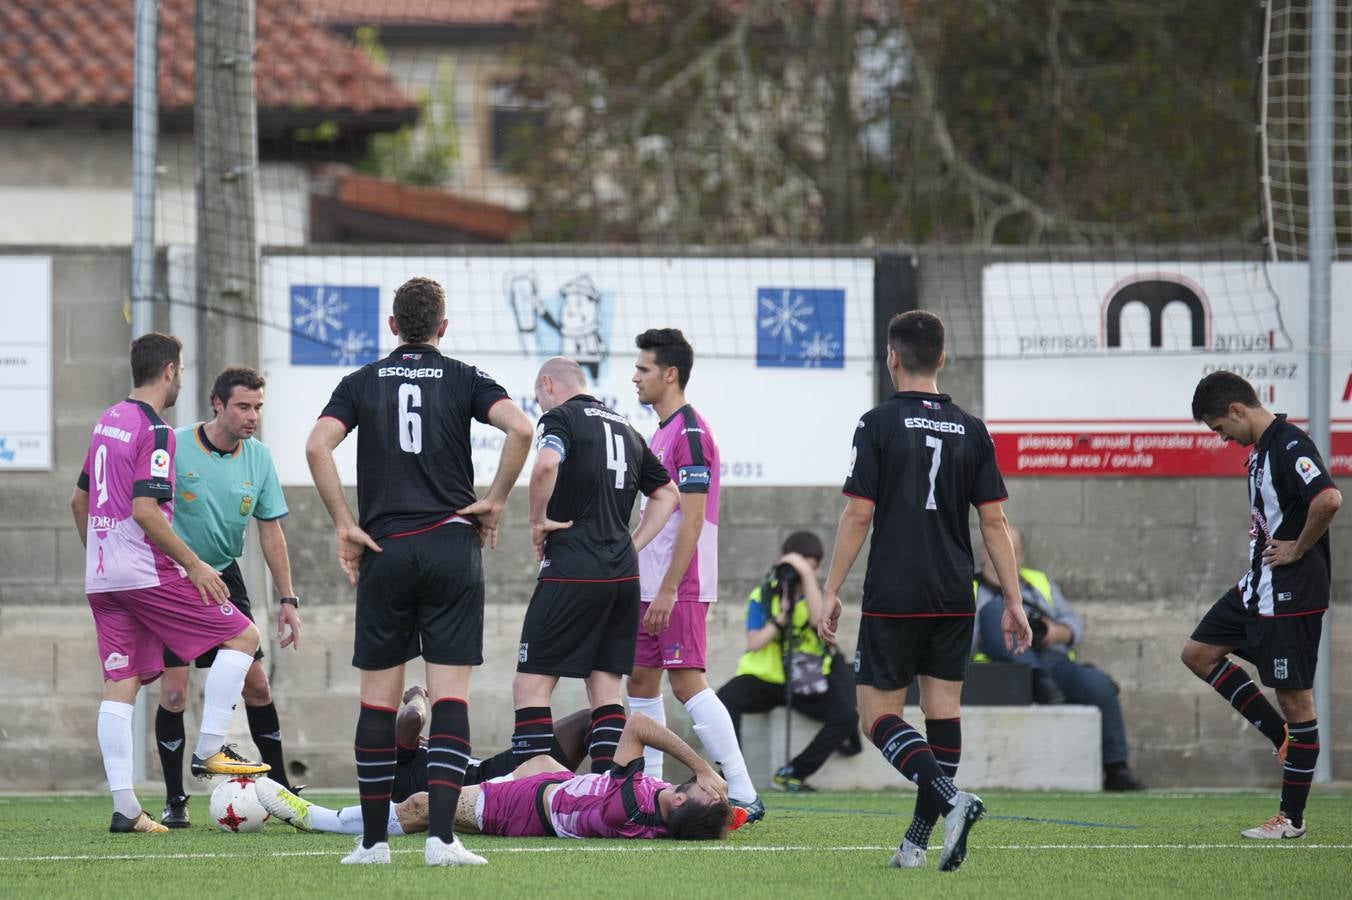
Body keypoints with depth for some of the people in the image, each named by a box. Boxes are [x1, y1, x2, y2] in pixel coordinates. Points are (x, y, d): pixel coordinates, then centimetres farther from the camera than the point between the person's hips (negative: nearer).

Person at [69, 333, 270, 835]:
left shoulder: (109, 421, 15)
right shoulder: (155, 431, -12)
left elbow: (79, 500, 22)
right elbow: (144, 510, -20)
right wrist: (194, 565, -15)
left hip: (102, 578, 9)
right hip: (146, 574, -9)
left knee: (120, 686, 4)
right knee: (243, 638, 1)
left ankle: (124, 807, -2)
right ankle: (209, 751, -4)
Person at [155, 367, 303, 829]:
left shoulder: (258, 458, -2)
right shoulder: (175, 448, -15)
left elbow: (270, 530, 5)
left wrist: (288, 599, 2)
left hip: (225, 578, 4)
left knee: (256, 685, 1)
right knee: (174, 691, -9)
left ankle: (281, 789, 13)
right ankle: (174, 801, 1)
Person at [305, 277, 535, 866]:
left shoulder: (363, 382, 8)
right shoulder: (463, 380, 4)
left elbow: (317, 446, -6)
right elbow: (520, 429, -12)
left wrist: (344, 525, -3)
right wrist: (495, 502, -1)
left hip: (384, 552, 1)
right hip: (451, 547, -1)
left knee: (378, 696, 7)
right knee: (450, 694, -3)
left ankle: (373, 838, 7)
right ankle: (441, 836, -13)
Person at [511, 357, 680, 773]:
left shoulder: (560, 417, -3)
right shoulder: (625, 428, 19)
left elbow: (546, 464, -25)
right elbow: (667, 494, 25)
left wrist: (538, 521, -11)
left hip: (572, 571, -7)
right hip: (623, 574, 7)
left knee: (530, 687, -5)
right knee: (605, 688, 10)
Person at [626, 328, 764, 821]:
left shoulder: (690, 434, -14)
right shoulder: (661, 433, 16)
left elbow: (692, 520, -19)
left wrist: (668, 589, -22)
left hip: (680, 586, -10)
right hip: (650, 586, 10)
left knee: (687, 682, -14)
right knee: (641, 681, 10)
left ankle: (743, 793, -16)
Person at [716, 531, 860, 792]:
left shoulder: (817, 595, 5)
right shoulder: (762, 596, 3)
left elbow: (818, 620, -20)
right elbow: (753, 643, -7)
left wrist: (807, 575, -22)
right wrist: (781, 619, -20)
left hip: (804, 684, 1)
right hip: (763, 678, -1)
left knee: (847, 716, -23)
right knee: (725, 700, -32)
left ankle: (793, 773, -12)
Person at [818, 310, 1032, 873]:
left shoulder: (879, 425, -6)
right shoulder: (970, 431, 6)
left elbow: (858, 515, -8)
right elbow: (994, 521, 5)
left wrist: (832, 592, -2)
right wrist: (1013, 602, 8)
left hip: (892, 598, -4)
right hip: (954, 600, 4)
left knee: (879, 715, 1)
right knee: (943, 710, 8)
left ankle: (951, 799, -21)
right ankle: (918, 842, 5)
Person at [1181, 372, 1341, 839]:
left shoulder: (1290, 445, -19)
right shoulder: (1260, 448, 12)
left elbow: (1329, 499, -34)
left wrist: (1297, 549, -21)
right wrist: (1267, 543, 12)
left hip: (1291, 592, -11)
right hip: (1258, 586, 11)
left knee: (1295, 695, -4)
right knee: (1199, 653, 14)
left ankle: (1292, 817, 2)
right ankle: (1282, 736, 16)